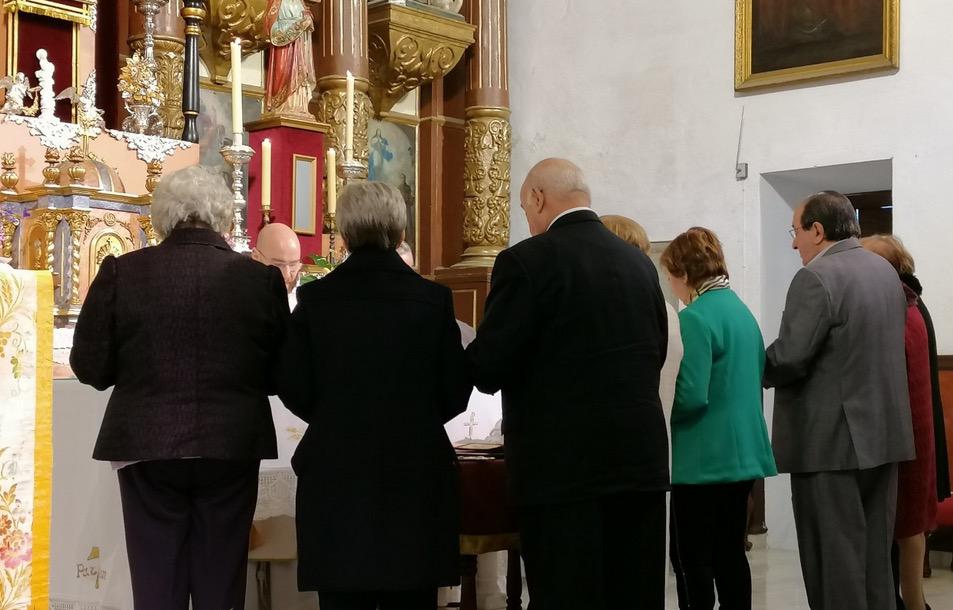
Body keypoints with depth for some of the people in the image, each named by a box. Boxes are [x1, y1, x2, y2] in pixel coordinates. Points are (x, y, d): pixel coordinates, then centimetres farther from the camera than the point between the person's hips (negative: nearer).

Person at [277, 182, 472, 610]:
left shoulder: (315, 298, -5)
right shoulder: (433, 299, -5)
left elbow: (294, 390, -3)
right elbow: (456, 392, -1)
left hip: (336, 471, 0)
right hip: (416, 471, 0)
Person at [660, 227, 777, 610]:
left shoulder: (695, 318, -16)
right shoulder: (744, 312, 11)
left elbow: (691, 396, -20)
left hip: (703, 459, -9)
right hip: (743, 454, 9)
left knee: (692, 561, -1)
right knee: (730, 553, 14)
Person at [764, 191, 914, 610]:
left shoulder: (816, 278, -16)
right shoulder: (885, 270, 12)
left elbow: (788, 358, -21)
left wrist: (755, 371, -2)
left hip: (832, 440, -8)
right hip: (884, 434, 8)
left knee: (834, 554, -1)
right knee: (875, 552, 15)